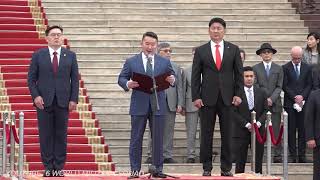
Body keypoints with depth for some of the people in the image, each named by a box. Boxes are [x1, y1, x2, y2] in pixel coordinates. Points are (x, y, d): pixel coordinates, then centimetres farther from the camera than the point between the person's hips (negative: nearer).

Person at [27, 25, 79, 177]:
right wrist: (35, 96, -9)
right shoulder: (38, 55, 5)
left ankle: (59, 167, 6)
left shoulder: (70, 56, 8)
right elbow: (31, 79, 4)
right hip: (44, 101, -1)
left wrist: (74, 99, -2)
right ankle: (48, 167, 5)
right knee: (46, 135, 0)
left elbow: (75, 79, 6)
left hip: (63, 102, 1)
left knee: (61, 135, 1)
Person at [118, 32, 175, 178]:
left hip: (158, 105, 1)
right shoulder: (131, 62, 7)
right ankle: (135, 170, 5)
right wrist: (128, 84, -17)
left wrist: (172, 80, -14)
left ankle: (157, 169, 11)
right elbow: (121, 78, 5)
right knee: (136, 139, 1)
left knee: (158, 139, 4)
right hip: (139, 105, -1)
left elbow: (171, 78, 10)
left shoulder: (165, 62, 11)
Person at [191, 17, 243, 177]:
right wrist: (196, 97, -4)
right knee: (206, 135, 1)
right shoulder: (200, 51, 5)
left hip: (227, 98, 1)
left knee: (227, 135, 3)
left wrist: (238, 94, -1)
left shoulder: (233, 49, 7)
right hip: (207, 98, -1)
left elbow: (239, 74, 8)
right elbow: (195, 76, 4)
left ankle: (226, 168, 8)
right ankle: (206, 168, 7)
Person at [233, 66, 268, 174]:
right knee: (240, 162, -1)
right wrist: (247, 124, -14)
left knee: (258, 162, 4)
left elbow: (265, 111, 8)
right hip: (241, 132, -3)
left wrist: (259, 123, -9)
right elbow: (234, 112, -7)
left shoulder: (261, 93, 10)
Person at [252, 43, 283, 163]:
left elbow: (279, 87, 5)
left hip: (275, 103, 1)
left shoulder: (278, 69, 11)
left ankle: (277, 155, -1)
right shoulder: (256, 68, 8)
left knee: (276, 130, -2)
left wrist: (271, 99, -10)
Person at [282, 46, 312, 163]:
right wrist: (295, 97, -11)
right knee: (291, 130, -1)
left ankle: (302, 155, 4)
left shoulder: (307, 68, 9)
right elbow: (285, 86, -3)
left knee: (302, 130, 1)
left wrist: (302, 96, -8)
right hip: (290, 103, -2)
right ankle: (292, 155, 2)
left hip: (303, 102, 2)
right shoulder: (285, 68, 2)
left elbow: (309, 85, 7)